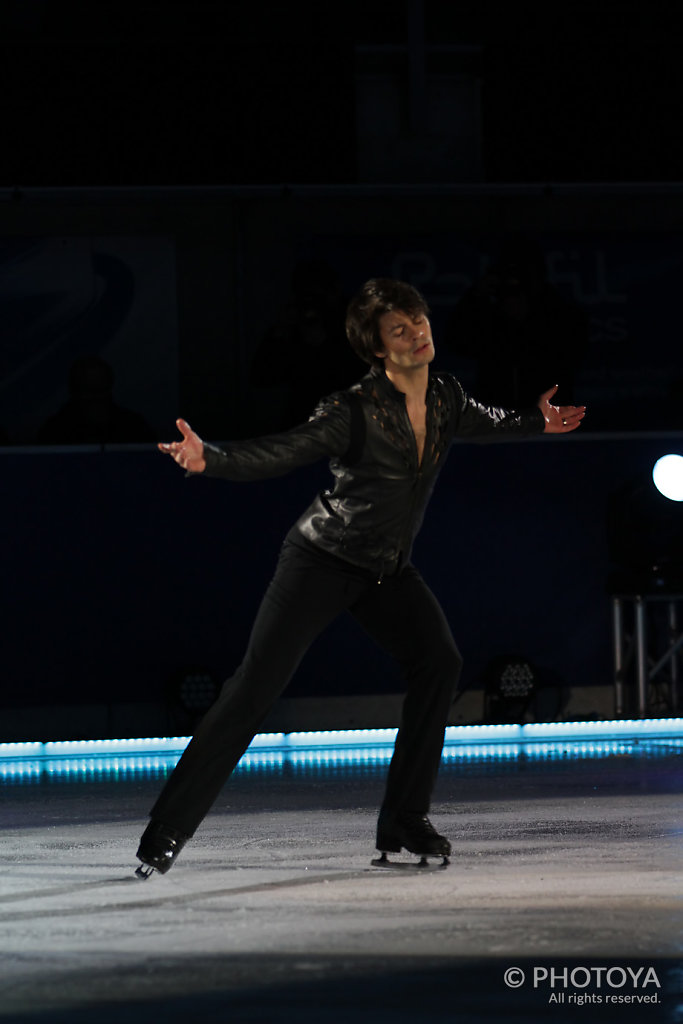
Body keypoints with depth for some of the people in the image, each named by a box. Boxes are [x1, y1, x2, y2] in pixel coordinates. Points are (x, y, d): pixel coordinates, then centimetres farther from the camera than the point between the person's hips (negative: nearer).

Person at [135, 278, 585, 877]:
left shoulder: (446, 397, -1)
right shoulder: (354, 411, -22)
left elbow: (479, 423, 25)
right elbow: (276, 454, -29)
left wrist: (536, 422, 33)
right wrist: (208, 459, -45)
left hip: (388, 570, 6)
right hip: (323, 559, -6)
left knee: (439, 661, -14)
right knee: (257, 686, -13)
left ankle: (403, 823, -3)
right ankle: (167, 830, -10)